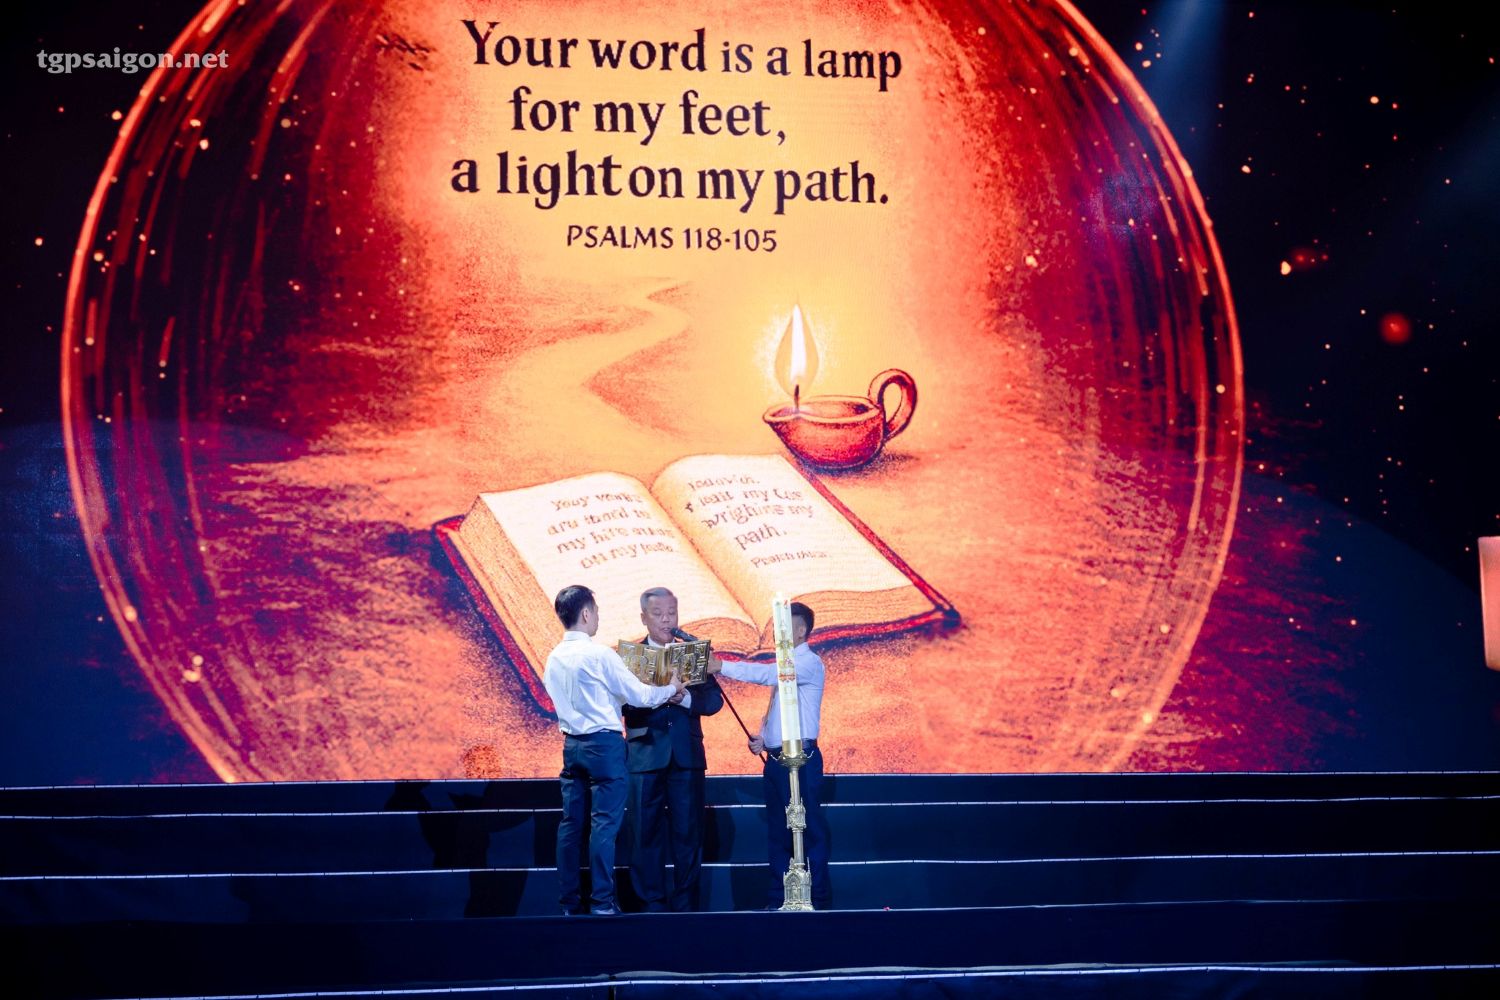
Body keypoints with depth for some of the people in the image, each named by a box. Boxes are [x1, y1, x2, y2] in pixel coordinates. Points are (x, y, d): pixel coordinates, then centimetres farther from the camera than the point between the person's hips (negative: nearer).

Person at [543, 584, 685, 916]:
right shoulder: (599, 655, -14)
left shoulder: (553, 659, 7)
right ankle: (602, 902, -3)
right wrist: (671, 688, 7)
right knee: (604, 823, -3)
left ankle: (568, 901, 12)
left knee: (571, 822, 8)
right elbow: (640, 696, -9)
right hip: (604, 744, -7)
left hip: (572, 745, 7)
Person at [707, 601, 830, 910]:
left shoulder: (809, 662, -9)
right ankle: (778, 899, 17)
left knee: (810, 829, -5)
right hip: (775, 758, 9)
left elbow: (768, 674, -24)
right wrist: (762, 737, 7)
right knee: (777, 831, 11)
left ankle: (819, 899, -1)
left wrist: (721, 666, -24)